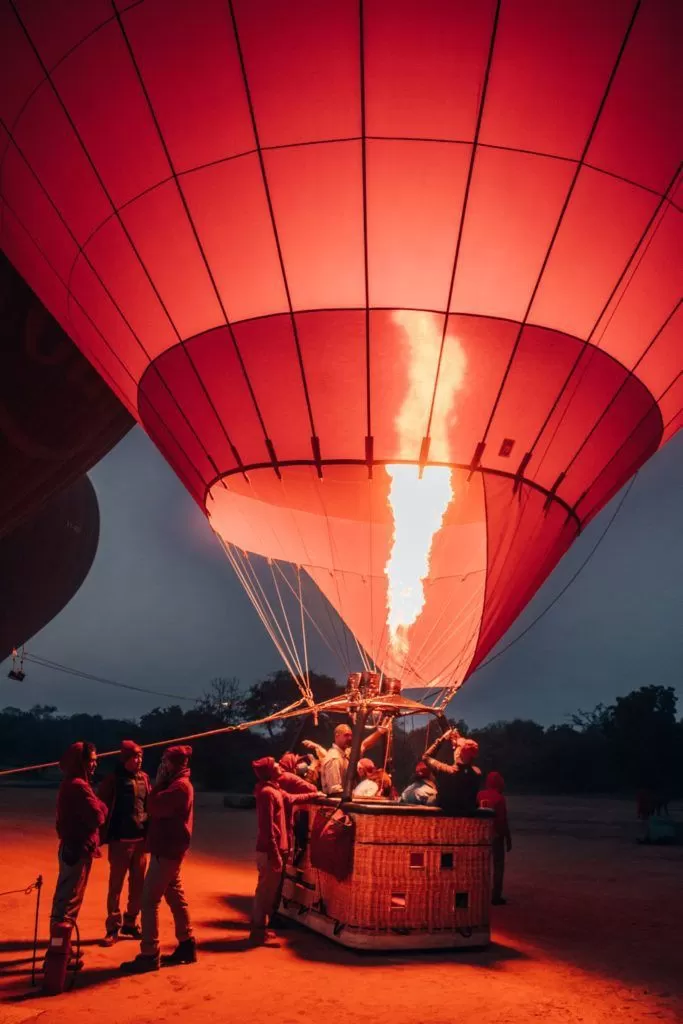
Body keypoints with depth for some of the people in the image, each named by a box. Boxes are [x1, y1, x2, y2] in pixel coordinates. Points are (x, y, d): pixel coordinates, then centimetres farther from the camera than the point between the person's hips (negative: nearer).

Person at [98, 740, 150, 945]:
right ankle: (113, 928, 14)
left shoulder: (144, 778, 6)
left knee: (138, 884, 12)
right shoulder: (113, 779, -9)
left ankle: (130, 923, 26)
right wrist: (102, 836, -14)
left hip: (140, 839, 5)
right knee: (116, 885, 3)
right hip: (121, 839, -5)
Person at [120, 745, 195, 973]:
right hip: (169, 848, 11)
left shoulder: (179, 786, -17)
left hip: (167, 849, -11)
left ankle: (149, 955, -3)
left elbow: (154, 806, -24)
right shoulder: (178, 784, 16)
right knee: (175, 897, 16)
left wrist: (158, 782, -13)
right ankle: (187, 945, 23)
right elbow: (160, 808, 11)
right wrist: (160, 782, 1)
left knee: (149, 900, -7)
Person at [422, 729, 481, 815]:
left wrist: (442, 739, -8)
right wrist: (460, 742, 5)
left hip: (446, 815, -4)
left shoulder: (446, 771, -29)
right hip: (468, 816, 4)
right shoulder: (477, 773, -18)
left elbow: (426, 757, -10)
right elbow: (468, 759, 8)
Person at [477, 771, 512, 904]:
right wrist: (508, 839, -3)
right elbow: (503, 821, -13)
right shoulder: (499, 798, -15)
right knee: (498, 866, 6)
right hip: (496, 835, -4)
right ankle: (496, 896, 5)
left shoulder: (479, 795, -3)